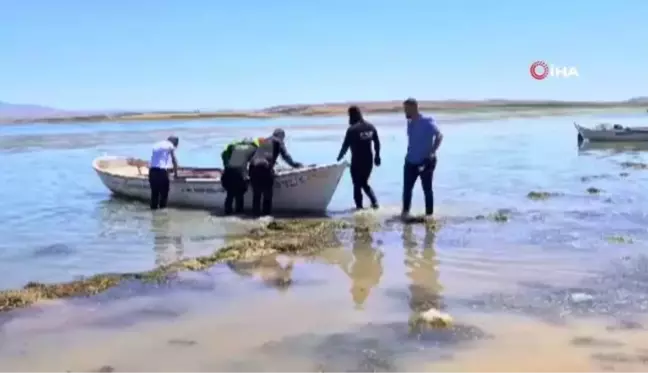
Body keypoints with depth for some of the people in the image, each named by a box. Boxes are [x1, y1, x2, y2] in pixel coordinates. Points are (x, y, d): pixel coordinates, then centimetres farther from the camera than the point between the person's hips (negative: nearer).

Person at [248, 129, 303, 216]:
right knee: (267, 194, 4)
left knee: (256, 194, 14)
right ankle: (266, 212, 3)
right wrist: (294, 164, 13)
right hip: (265, 167, -6)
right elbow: (285, 156, 4)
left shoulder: (264, 141, 31)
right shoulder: (278, 141, 13)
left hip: (253, 166, 6)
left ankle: (256, 212, 14)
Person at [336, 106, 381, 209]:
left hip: (357, 161, -6)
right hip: (369, 160, 6)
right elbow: (377, 143, 10)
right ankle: (374, 201, 10)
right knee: (364, 183, 21)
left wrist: (339, 158, 1)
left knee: (357, 184, 6)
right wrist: (377, 156, 20)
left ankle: (359, 205, 6)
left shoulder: (352, 129, -13)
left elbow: (345, 146, -10)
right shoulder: (370, 127, 6)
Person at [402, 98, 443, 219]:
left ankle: (429, 214, 12)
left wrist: (432, 152, -25)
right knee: (407, 187, 9)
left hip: (425, 161, -7)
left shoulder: (427, 122, -15)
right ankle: (405, 212, 21)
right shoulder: (410, 123, 8)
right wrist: (410, 152, 13)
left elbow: (439, 136, -20)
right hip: (411, 161, 7)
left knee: (427, 189, 2)